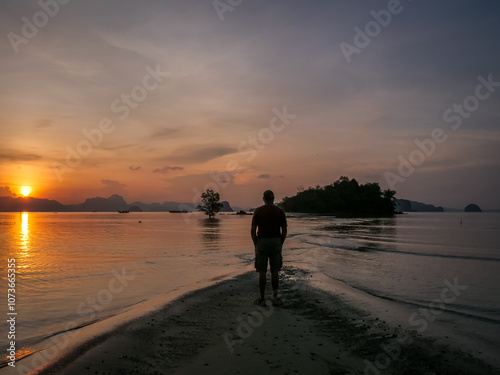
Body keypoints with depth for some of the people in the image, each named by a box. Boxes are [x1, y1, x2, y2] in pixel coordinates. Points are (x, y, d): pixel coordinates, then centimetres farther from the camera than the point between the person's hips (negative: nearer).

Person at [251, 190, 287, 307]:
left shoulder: (258, 211, -3)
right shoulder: (280, 211, 2)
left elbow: (253, 230, -6)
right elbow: (284, 231, 2)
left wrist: (255, 245, 4)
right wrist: (280, 245, 13)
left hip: (262, 242, -2)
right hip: (276, 243, 2)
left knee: (262, 272, 5)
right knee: (274, 272, 11)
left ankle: (262, 299, 9)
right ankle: (275, 298, 12)